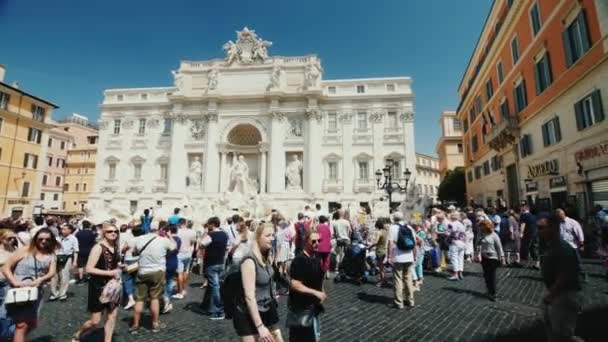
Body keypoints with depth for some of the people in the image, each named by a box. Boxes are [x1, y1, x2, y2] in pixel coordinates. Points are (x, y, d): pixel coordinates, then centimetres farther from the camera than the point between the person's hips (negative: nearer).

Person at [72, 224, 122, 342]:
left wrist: (118, 271, 1)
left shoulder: (115, 248, 5)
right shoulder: (98, 247, -16)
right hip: (98, 287, -6)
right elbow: (89, 269, -21)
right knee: (95, 321, 5)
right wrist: (110, 273, -22)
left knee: (112, 317, 7)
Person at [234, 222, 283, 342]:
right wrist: (260, 326, -27)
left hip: (266, 310, 8)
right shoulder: (249, 261, -23)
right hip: (248, 315, -7)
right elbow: (249, 297, -26)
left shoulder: (267, 258, 0)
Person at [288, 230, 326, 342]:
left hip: (313, 306, 9)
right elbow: (294, 285, -28)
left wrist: (322, 293, 7)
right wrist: (316, 293, -26)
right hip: (300, 308, -9)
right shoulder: (299, 260, -23)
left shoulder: (316, 259, 4)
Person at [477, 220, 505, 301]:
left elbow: (499, 247, -8)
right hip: (484, 258, 5)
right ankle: (489, 292, 24)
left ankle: (493, 294, 9)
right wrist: (479, 254, -3)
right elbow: (480, 245, 7)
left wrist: (502, 258, -9)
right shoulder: (482, 235, 7)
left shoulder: (494, 235, -9)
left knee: (492, 277, 0)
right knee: (486, 276, 11)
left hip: (492, 258, -5)